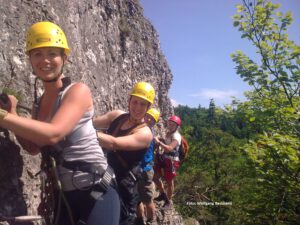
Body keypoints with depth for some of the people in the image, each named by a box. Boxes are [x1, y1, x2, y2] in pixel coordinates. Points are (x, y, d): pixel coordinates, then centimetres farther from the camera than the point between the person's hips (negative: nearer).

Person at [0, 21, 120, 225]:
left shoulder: (78, 91, -13)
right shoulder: (38, 103, 7)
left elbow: (53, 134, -27)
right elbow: (34, 147, 11)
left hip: (95, 191, -6)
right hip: (61, 195, 6)